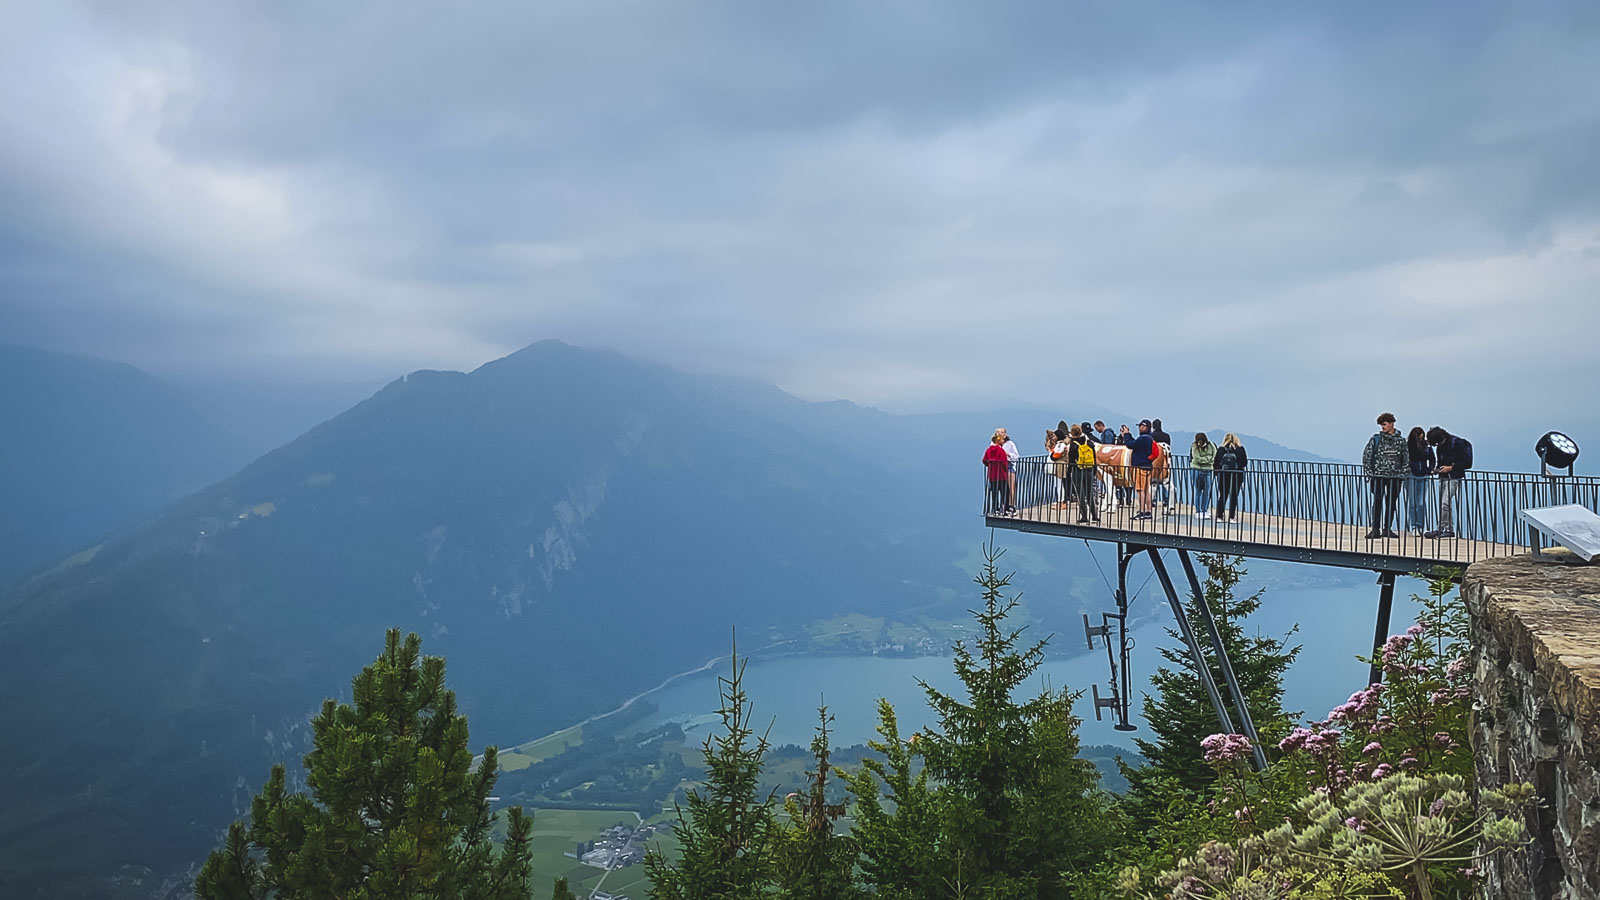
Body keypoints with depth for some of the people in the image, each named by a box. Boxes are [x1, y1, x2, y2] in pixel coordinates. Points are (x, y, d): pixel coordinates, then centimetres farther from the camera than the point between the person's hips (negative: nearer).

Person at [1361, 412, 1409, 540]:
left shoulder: (1400, 440, 7)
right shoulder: (1375, 439, 2)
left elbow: (1406, 459, 12)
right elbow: (1366, 456, 2)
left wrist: (1403, 474, 4)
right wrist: (1369, 472, -6)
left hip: (1395, 477, 2)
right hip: (1378, 476, -2)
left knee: (1392, 503, 6)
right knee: (1377, 502, -8)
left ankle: (1387, 529, 15)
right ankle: (1376, 529, -6)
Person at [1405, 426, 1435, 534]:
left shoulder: (1427, 446, 4)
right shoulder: (1407, 446, -5)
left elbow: (1432, 460, 15)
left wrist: (1431, 469, 2)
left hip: (1423, 477, 2)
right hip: (1411, 476, -2)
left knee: (1421, 503, 2)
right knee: (1412, 502, -1)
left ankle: (1421, 526, 9)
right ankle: (1412, 526, 5)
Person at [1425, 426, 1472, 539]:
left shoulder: (1458, 443, -11)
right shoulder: (1441, 446, 11)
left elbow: (1467, 463, -11)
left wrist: (1451, 467, -15)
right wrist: (1438, 468, 5)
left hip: (1453, 478, -8)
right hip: (1443, 477, 8)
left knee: (1445, 503, -13)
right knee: (1447, 505, 8)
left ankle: (1441, 528, -10)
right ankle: (1449, 529, 12)